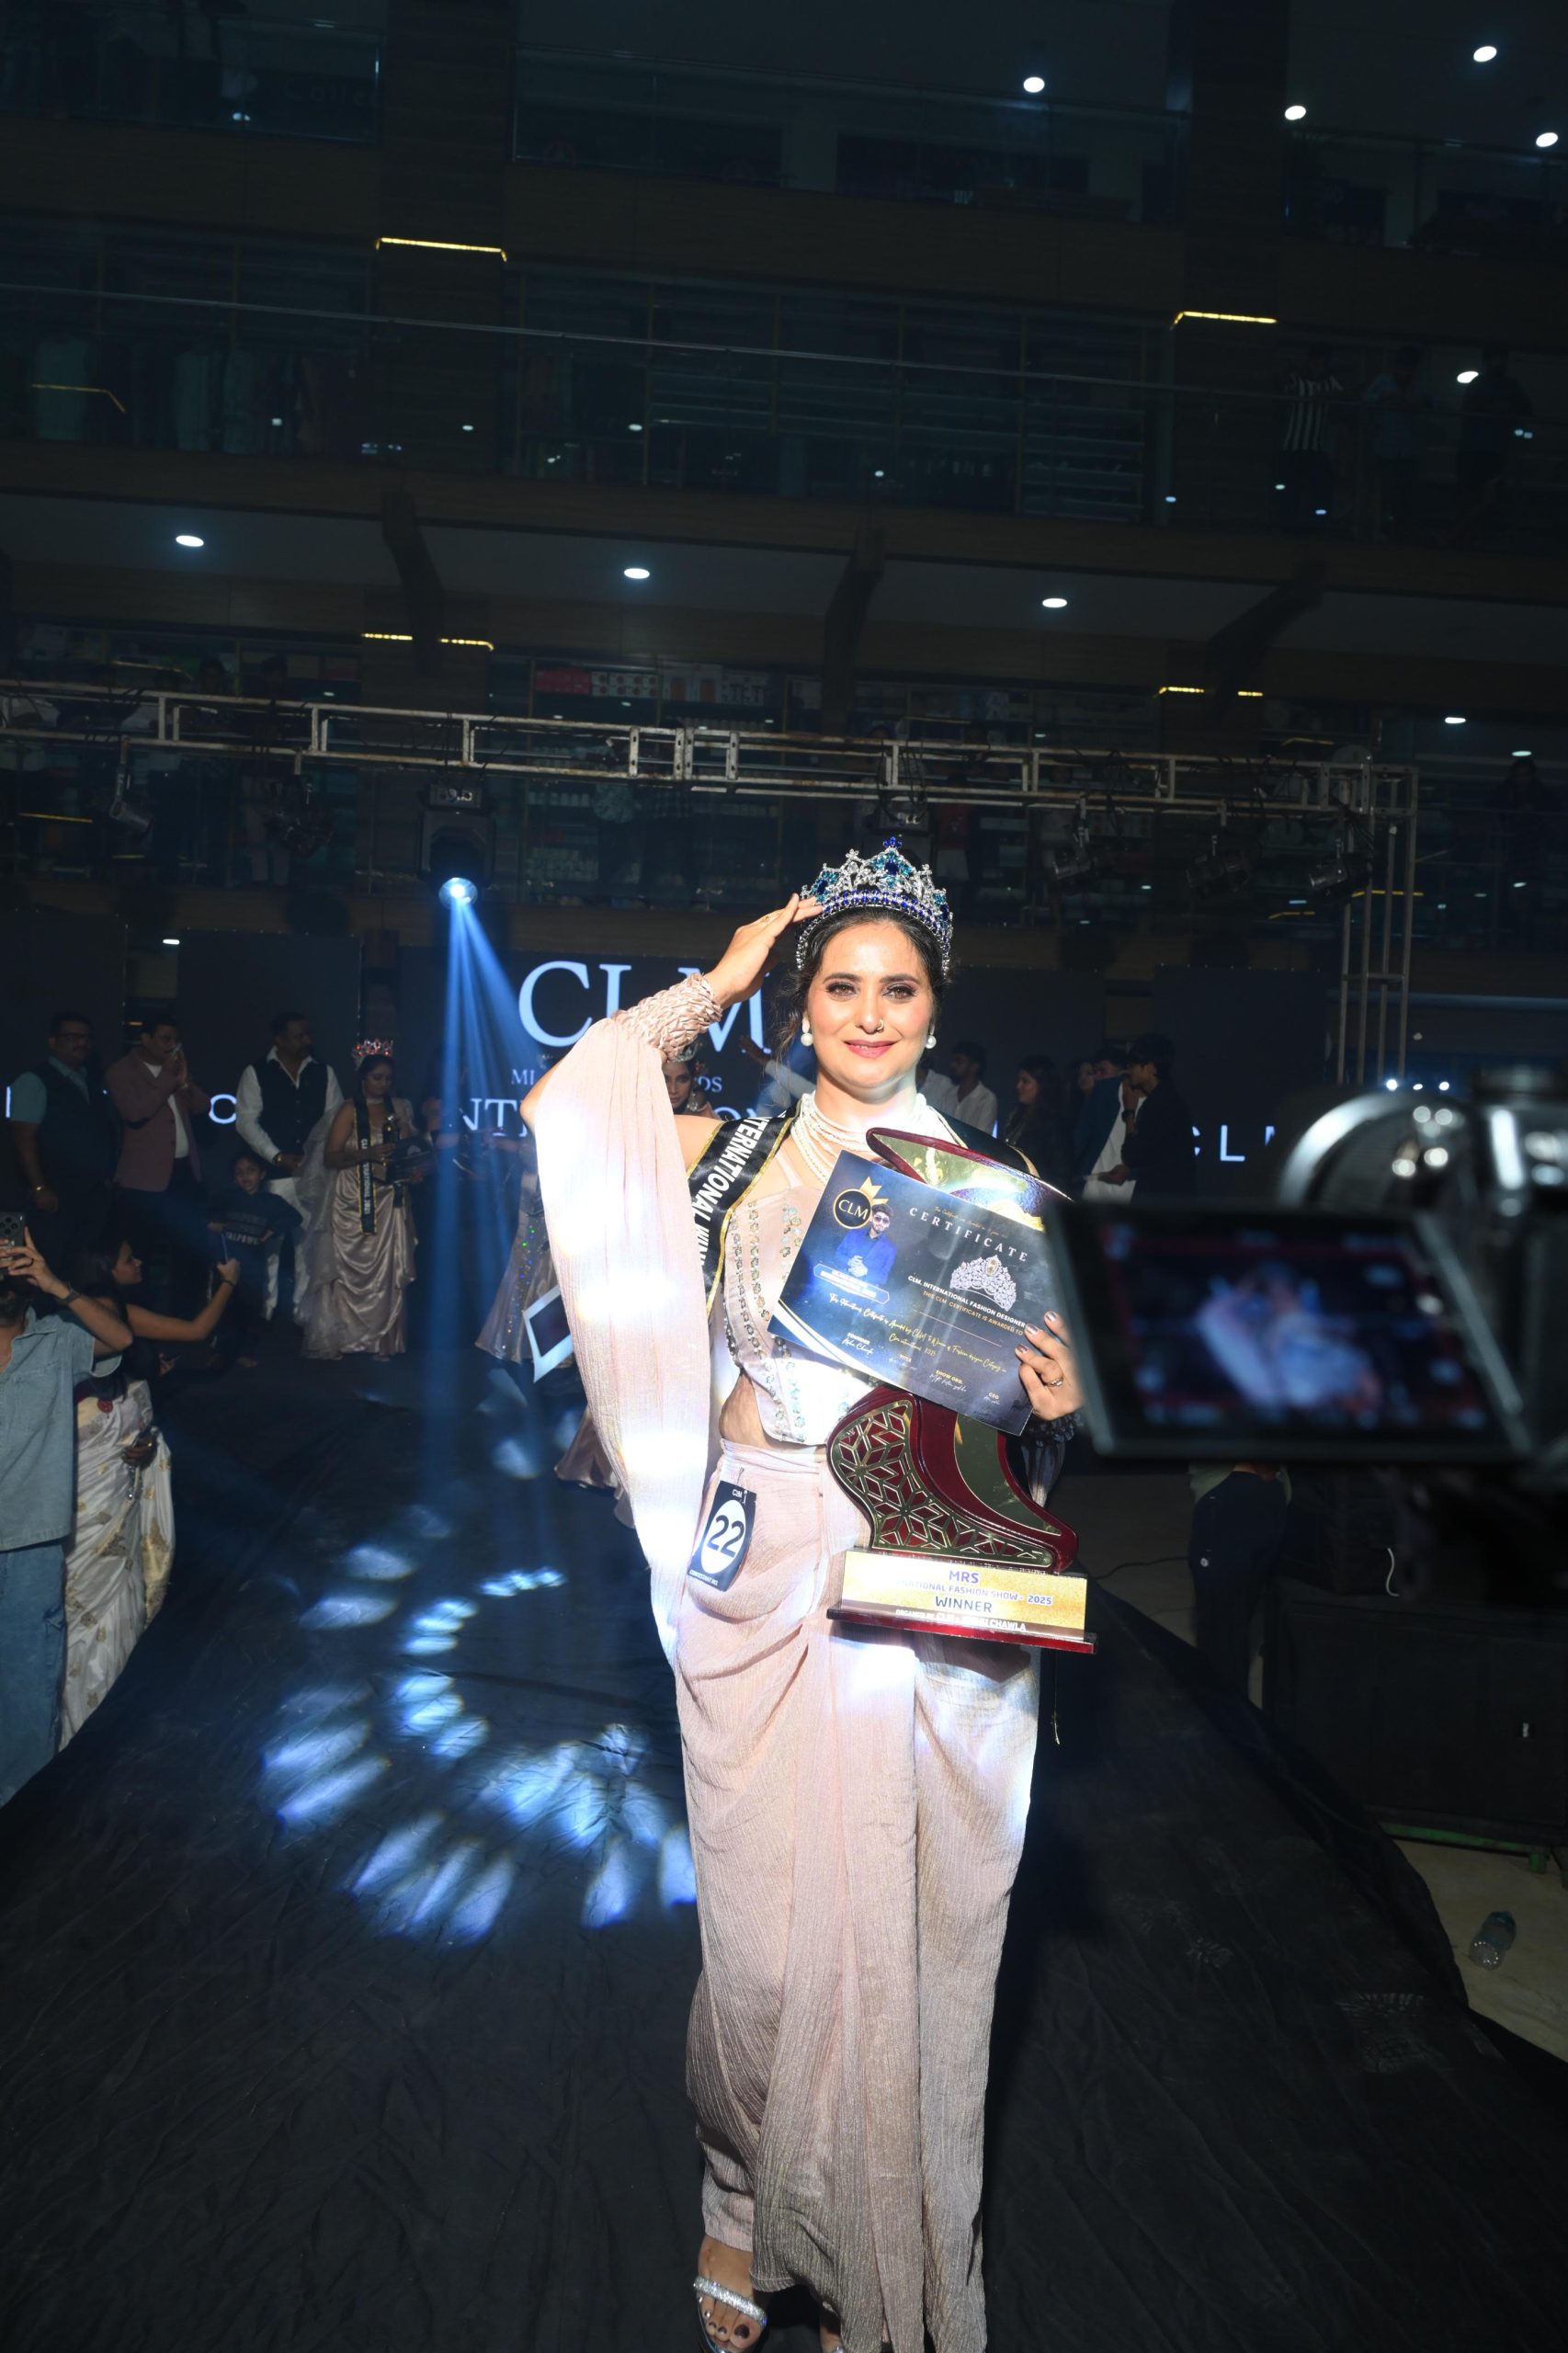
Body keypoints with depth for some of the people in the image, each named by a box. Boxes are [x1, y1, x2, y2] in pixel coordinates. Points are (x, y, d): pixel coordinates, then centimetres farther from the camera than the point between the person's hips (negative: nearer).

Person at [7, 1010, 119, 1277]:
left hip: (95, 1193, 6)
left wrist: (109, 1175, 11)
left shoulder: (94, 1081, 13)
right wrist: (39, 1188, -17)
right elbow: (24, 1137, -12)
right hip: (57, 1195, -6)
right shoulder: (34, 1081, -7)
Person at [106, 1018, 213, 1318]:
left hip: (184, 1170, 6)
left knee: (193, 1246, 9)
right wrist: (168, 1078, -16)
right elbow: (135, 1112, -21)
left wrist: (184, 1080, -10)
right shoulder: (122, 1070, -7)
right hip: (146, 1177, -6)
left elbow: (203, 1105, 7)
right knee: (146, 1254, 1)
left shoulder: (175, 1068, 13)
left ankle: (184, 1315, 21)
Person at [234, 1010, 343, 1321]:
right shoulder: (256, 1073, 2)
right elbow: (246, 1121, -3)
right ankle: (266, 1312, 9)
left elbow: (335, 1118, 9)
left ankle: (304, 1312, 11)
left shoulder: (324, 1072, 11)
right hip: (274, 1172, -2)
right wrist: (277, 1156, -11)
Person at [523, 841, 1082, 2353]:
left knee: (901, 1917, 8)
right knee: (762, 1917, 7)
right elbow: (559, 1113, -12)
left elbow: (1020, 1407, 12)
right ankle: (746, 2204, 35)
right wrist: (711, 986, -3)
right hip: (766, 1583, -1)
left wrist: (1058, 1405, -11)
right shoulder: (736, 1155, 4)